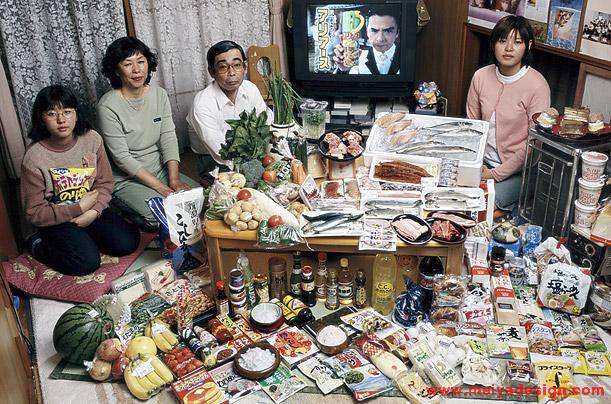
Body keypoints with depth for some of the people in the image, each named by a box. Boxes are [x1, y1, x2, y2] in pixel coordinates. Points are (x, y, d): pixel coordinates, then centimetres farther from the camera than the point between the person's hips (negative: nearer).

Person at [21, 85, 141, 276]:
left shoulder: (92, 139, -9)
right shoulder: (34, 158, -20)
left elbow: (105, 183, -2)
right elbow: (34, 213, -15)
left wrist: (93, 211, -19)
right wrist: (79, 208, -20)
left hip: (92, 209, 4)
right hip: (57, 219, -4)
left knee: (127, 243, -12)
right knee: (87, 262, -20)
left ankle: (84, 236, 12)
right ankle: (38, 244, 6)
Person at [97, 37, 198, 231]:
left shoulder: (159, 95, 1)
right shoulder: (108, 106, -17)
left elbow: (168, 138, -2)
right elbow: (122, 157, -18)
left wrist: (174, 179, -15)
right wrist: (160, 187, -22)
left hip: (160, 169, 5)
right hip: (126, 180, -5)